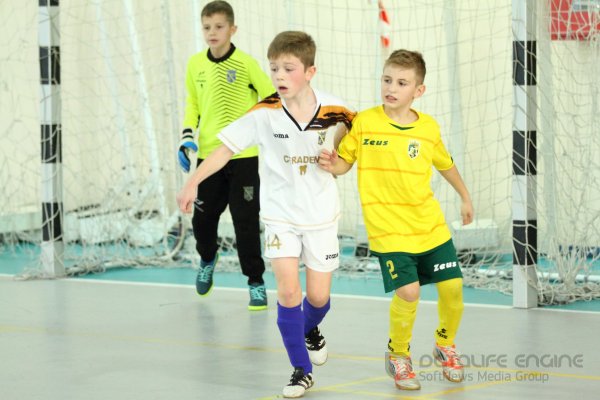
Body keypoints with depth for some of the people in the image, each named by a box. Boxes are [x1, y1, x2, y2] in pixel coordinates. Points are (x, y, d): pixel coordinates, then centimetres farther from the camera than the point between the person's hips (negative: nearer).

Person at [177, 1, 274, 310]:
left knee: (246, 221, -3)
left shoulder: (245, 63, -11)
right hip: (208, 155, 4)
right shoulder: (195, 64, 2)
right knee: (202, 217, 10)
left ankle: (256, 282, 9)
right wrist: (187, 136, 3)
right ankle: (207, 259, 41)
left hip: (243, 156, -4)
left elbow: (271, 97, -4)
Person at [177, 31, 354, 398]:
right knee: (288, 290, -13)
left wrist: (334, 151, -8)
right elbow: (226, 147, -12)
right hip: (280, 214, -1)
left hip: (321, 215, 1)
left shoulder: (333, 110, -13)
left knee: (318, 296, 6)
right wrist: (193, 183, -18)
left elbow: (349, 124, 10)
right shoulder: (265, 114, -16)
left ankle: (311, 330, 43)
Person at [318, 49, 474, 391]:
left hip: (431, 225, 3)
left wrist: (465, 197, 29)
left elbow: (445, 164, 18)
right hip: (388, 229, -3)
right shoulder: (364, 122, -7)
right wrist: (333, 164, -20)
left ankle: (446, 345, 30)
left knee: (452, 287, 0)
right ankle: (398, 356, 10)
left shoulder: (429, 128, 0)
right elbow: (345, 163, 2)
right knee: (408, 291, -16)